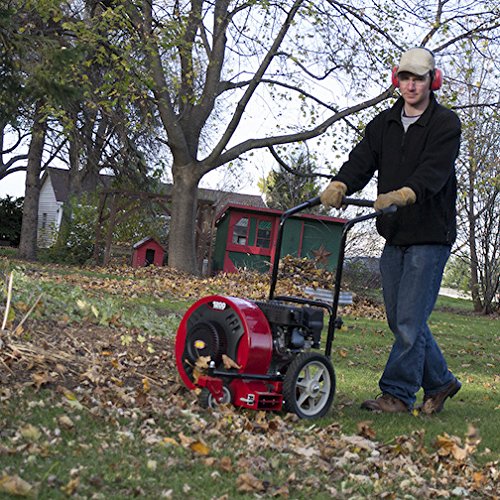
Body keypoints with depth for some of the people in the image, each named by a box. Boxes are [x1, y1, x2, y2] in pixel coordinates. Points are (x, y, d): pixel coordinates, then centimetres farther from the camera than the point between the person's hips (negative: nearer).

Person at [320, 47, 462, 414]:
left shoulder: (446, 124, -5)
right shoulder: (384, 124, 13)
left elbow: (434, 171, -22)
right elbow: (362, 160, 1)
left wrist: (402, 195, -40)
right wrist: (340, 186, -20)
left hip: (430, 236, -6)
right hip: (394, 235, 7)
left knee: (409, 320, -7)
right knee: (400, 319, 12)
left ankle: (397, 394, 2)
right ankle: (440, 382, 28)